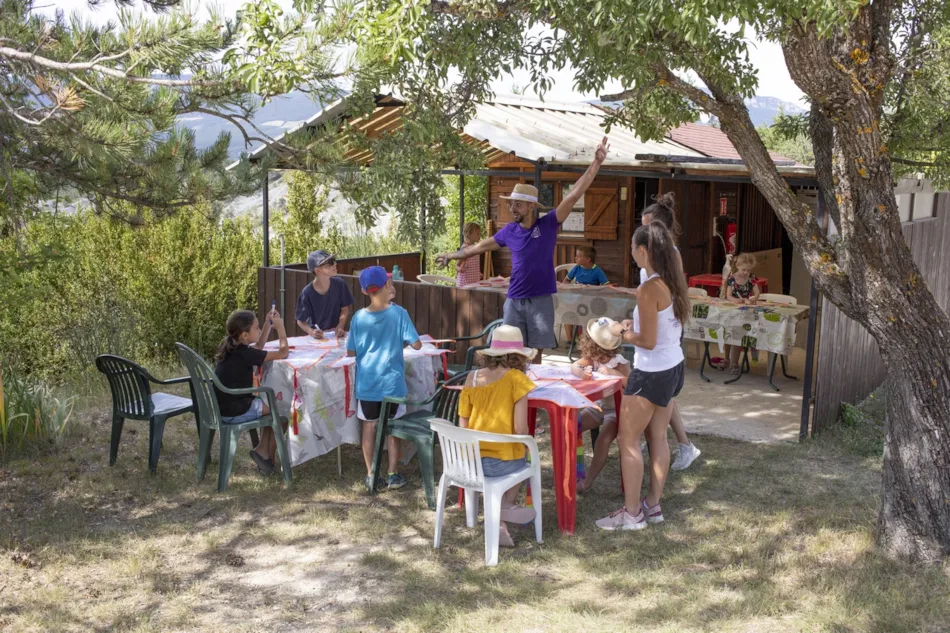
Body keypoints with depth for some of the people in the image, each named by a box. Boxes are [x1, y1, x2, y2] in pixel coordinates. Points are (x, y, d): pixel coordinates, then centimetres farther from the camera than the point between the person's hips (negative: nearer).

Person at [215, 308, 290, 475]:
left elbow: (258, 348, 23)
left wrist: (268, 325, 14)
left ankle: (263, 450, 21)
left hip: (224, 407, 9)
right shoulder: (244, 354, -21)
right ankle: (269, 454, 18)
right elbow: (284, 353, -17)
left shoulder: (230, 346, 4)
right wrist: (280, 326, -7)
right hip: (235, 412, -9)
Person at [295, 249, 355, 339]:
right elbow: (301, 321, -5)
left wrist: (340, 327, -11)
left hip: (336, 334, 1)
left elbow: (345, 309, 4)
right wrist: (311, 331, -22)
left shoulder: (340, 284, -7)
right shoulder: (307, 293, -13)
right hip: (317, 336, -1)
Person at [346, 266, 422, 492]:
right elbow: (417, 344, -10)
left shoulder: (358, 317, -6)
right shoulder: (398, 313, -11)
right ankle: (392, 475, 18)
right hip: (392, 382, -1)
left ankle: (370, 476, 18)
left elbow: (350, 352, 0)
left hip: (367, 384, 1)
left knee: (369, 428, 12)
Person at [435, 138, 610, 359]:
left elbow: (574, 194, -12)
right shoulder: (509, 231, 5)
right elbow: (481, 246, 19)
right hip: (514, 300, 3)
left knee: (535, 352, 5)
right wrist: (452, 255, 29)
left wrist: (596, 163, -18)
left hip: (540, 300, -3)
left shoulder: (548, 225, -6)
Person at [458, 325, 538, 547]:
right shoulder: (516, 379, -13)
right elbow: (520, 429, -16)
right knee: (522, 463, 31)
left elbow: (463, 425, 5)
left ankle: (499, 524, 25)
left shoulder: (472, 378, 1)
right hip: (502, 460, -4)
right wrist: (525, 445, 4)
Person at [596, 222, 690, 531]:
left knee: (628, 440, 4)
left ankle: (631, 513, 11)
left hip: (651, 373, -9)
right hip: (673, 367, 9)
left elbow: (647, 341, -22)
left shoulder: (649, 289, -22)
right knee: (657, 437, 17)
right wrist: (635, 325, 10)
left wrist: (622, 332, -6)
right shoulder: (673, 282, 3)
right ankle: (653, 505, 27)